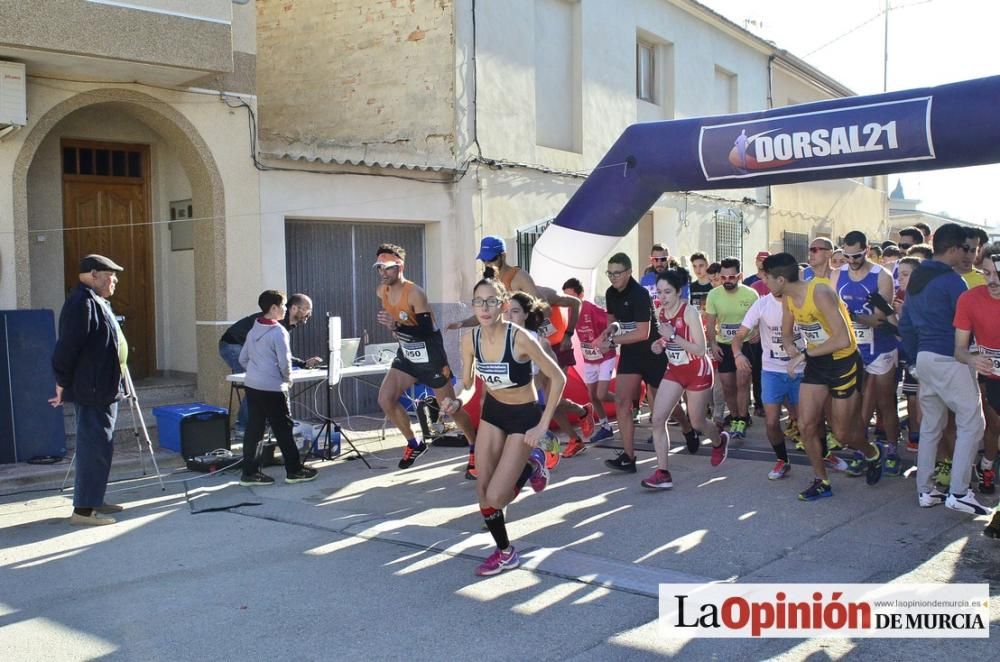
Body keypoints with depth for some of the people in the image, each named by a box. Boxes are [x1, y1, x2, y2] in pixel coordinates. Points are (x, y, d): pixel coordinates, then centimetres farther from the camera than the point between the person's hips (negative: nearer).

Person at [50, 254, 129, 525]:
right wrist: (62, 386, -16)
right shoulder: (81, 304, -17)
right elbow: (66, 349, -21)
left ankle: (94, 500, 26)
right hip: (91, 391, -11)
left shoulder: (97, 302, 17)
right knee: (94, 447, -9)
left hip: (103, 390, 11)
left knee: (101, 446, 16)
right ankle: (83, 509, -5)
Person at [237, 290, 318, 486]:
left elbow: (243, 358, 16)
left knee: (253, 429, 9)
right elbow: (284, 362, -15)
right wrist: (288, 379, 2)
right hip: (272, 389, -7)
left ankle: (250, 472, 11)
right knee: (283, 429, 2)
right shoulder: (278, 332, -13)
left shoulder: (253, 330, 10)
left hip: (251, 385, 7)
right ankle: (294, 470, 10)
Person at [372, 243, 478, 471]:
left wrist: (396, 326, -39)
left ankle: (475, 449, 22)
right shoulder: (381, 292, -2)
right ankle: (414, 444, 13)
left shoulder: (415, 293, -25)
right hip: (406, 354, 7)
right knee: (385, 399, -6)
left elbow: (428, 331, -29)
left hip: (430, 355, -7)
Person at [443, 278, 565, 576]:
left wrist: (543, 425, -20)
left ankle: (531, 465, 19)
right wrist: (457, 402, -21)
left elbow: (558, 377, -20)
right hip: (492, 411, 5)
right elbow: (468, 385, 2)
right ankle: (504, 552, 27)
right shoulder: (470, 340, -12)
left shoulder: (519, 338, -28)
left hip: (524, 416, -5)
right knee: (482, 490, 3)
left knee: (495, 497, -11)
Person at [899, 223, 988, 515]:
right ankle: (958, 492, -4)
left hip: (924, 357, 9)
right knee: (971, 422, -2)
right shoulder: (951, 280, -15)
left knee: (930, 424, 14)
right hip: (949, 359, -9)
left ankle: (925, 490, 16)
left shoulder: (915, 278, 12)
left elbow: (905, 324, 16)